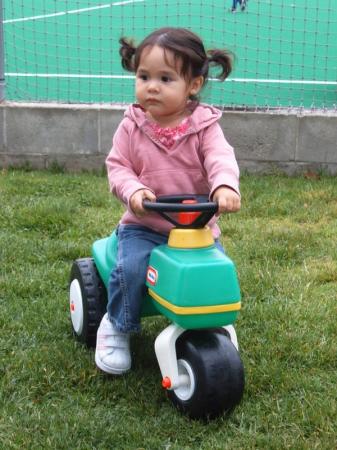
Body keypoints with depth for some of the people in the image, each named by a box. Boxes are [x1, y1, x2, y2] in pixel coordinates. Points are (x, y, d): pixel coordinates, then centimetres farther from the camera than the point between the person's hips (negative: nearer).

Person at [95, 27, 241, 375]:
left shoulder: (204, 125, -5)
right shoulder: (132, 126, -2)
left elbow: (220, 158, -19)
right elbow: (117, 165, -3)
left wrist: (224, 187, -42)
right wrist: (133, 190, -25)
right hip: (143, 225, 0)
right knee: (130, 268, -25)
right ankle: (117, 327, 4)